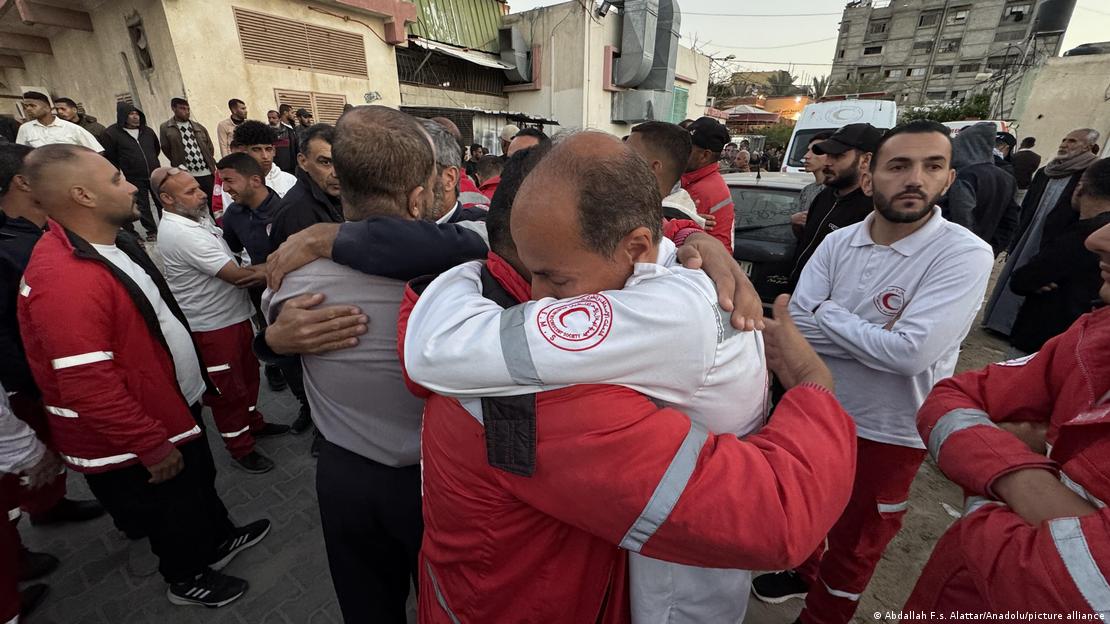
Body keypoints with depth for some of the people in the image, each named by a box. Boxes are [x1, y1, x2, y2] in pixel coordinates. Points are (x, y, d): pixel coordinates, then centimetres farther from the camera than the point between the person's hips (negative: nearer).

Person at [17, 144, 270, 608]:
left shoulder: (109, 243, 0)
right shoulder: (67, 279, -32)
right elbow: (91, 391, -31)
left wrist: (190, 379, 17)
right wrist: (154, 446, -21)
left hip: (171, 405, 9)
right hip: (133, 444, -8)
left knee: (200, 481, 28)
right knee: (173, 512, 17)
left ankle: (219, 541, 54)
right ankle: (187, 579, 45)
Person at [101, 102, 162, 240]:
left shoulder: (147, 131, 7)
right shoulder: (112, 133, -6)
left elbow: (157, 148, 23)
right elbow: (110, 157, -3)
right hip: (135, 179, -3)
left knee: (162, 203, 7)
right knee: (143, 207, 4)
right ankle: (152, 231, 14)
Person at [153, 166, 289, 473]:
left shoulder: (197, 219, 5)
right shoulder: (181, 234, -24)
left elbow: (231, 267, 13)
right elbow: (236, 276, -24)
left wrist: (253, 269, -5)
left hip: (234, 315, 8)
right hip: (211, 326, -8)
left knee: (248, 372, 22)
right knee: (227, 388, 7)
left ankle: (253, 422, 42)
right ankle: (241, 447, 25)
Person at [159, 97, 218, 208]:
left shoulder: (199, 127, 11)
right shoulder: (165, 128, 2)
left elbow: (210, 147, 16)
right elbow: (166, 150, 5)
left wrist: (211, 165, 9)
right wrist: (179, 164, 2)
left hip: (207, 173, 3)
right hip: (187, 175, -2)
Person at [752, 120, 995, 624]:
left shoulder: (965, 254, -19)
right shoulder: (838, 243, -6)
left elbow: (910, 352, -30)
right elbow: (796, 325, -14)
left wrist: (825, 313, -19)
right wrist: (877, 335, -25)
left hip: (887, 432, -4)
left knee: (853, 542, 19)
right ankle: (802, 571, 57)